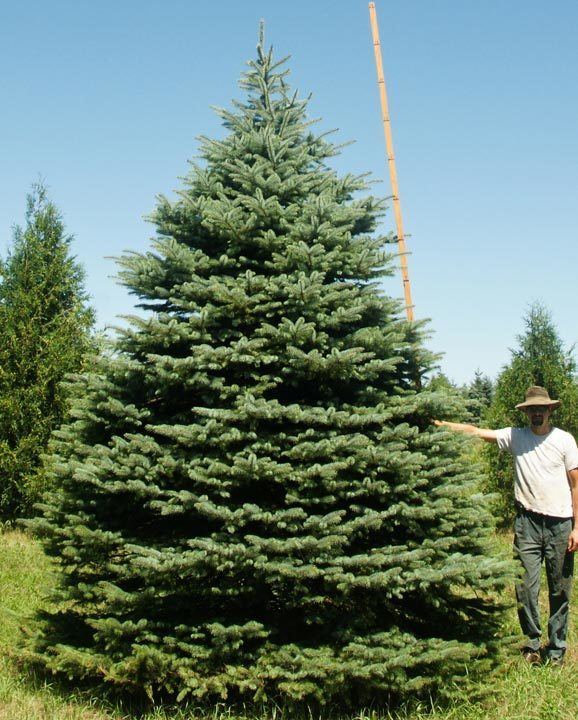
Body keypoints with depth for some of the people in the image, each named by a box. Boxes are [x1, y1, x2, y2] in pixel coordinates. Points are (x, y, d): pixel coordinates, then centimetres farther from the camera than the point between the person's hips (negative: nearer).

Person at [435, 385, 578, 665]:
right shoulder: (515, 437, 5)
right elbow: (474, 431, 2)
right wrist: (440, 424, -7)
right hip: (528, 520, 1)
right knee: (525, 587, -2)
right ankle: (532, 643, 15)